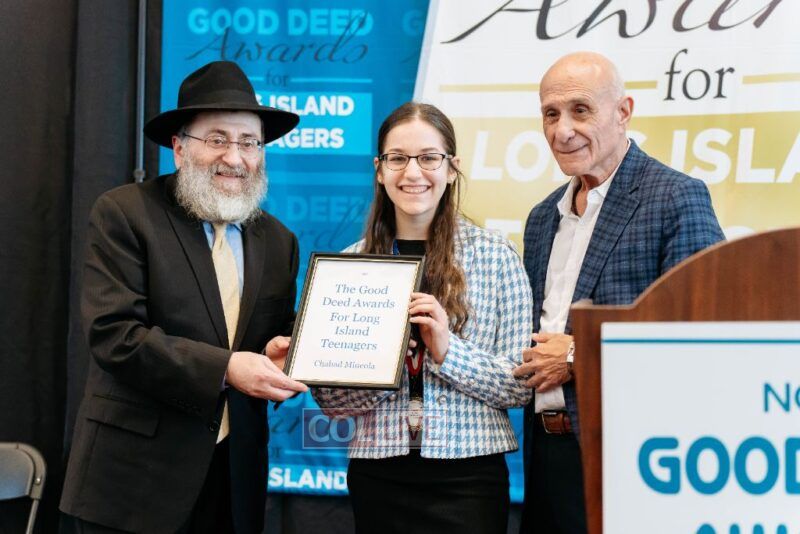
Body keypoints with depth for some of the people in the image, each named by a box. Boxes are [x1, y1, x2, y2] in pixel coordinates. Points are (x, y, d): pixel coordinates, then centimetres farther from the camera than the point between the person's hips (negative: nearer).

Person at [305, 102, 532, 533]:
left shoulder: (494, 257, -1)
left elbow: (522, 386, -3)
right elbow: (328, 397, 4)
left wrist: (448, 352, -17)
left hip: (467, 476, -1)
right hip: (377, 476, 2)